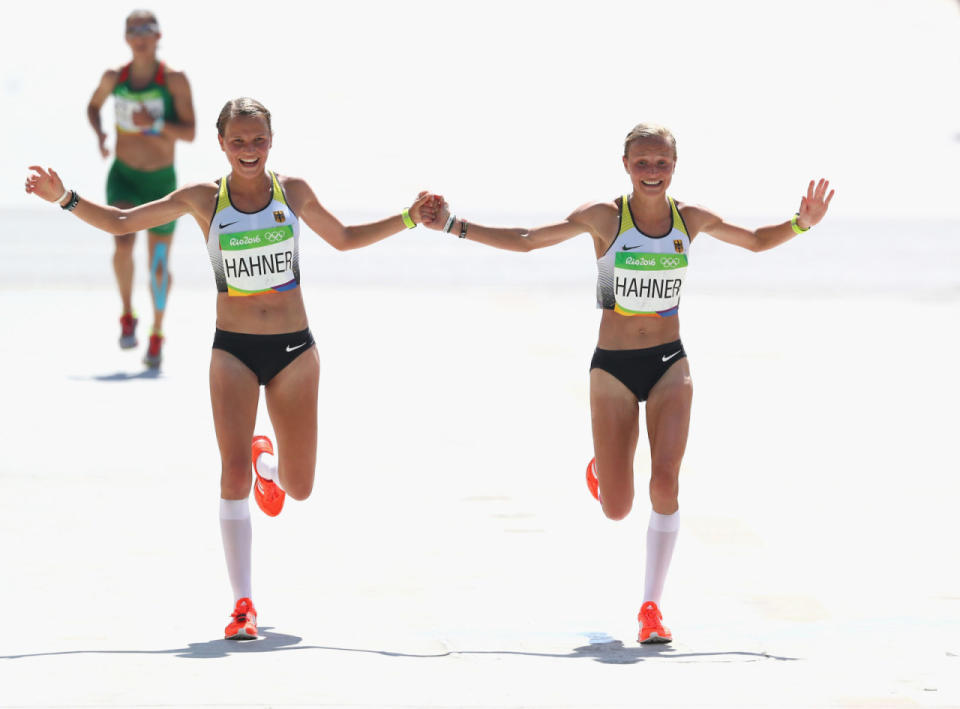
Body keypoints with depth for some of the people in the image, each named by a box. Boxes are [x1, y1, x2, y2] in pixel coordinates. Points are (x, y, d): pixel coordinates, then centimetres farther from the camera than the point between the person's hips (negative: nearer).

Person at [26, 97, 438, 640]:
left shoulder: (294, 192, 2)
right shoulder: (204, 200, -2)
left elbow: (344, 238, 19)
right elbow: (120, 222, 2)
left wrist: (408, 219, 11)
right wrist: (65, 197, -11)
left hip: (294, 349, 2)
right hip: (233, 350, -1)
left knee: (299, 487, 5)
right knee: (234, 472, -16)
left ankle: (269, 463, 44)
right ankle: (243, 605, -11)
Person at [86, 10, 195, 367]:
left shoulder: (174, 80, -11)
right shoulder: (114, 78, -2)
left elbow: (189, 133, -14)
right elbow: (93, 106, 18)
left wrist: (155, 124, -31)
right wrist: (98, 134, -2)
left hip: (162, 181, -1)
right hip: (123, 177, 1)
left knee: (159, 264, 7)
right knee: (123, 246, -25)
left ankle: (156, 335, 28)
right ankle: (127, 317, -3)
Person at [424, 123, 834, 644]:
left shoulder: (690, 220, 2)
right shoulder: (604, 218, -6)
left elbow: (756, 241, 17)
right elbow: (524, 241, -2)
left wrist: (801, 224, 0)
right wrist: (454, 226, -8)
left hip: (669, 365, 1)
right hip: (612, 366, -1)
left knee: (665, 482, -17)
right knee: (617, 509, 0)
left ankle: (652, 607, -7)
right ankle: (601, 468, 39)